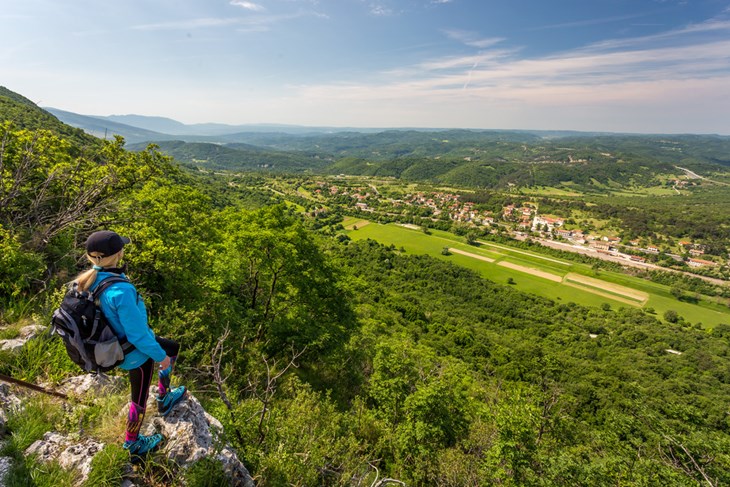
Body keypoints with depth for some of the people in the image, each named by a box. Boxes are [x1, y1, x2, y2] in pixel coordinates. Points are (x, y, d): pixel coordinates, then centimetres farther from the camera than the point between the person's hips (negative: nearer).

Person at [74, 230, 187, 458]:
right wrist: (160, 356, -13)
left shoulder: (90, 280, -13)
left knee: (173, 348, 28)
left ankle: (164, 398, 44)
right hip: (136, 353, -8)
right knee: (140, 398, 18)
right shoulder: (120, 291, -39)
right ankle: (132, 443, 44)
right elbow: (138, 334, -30)